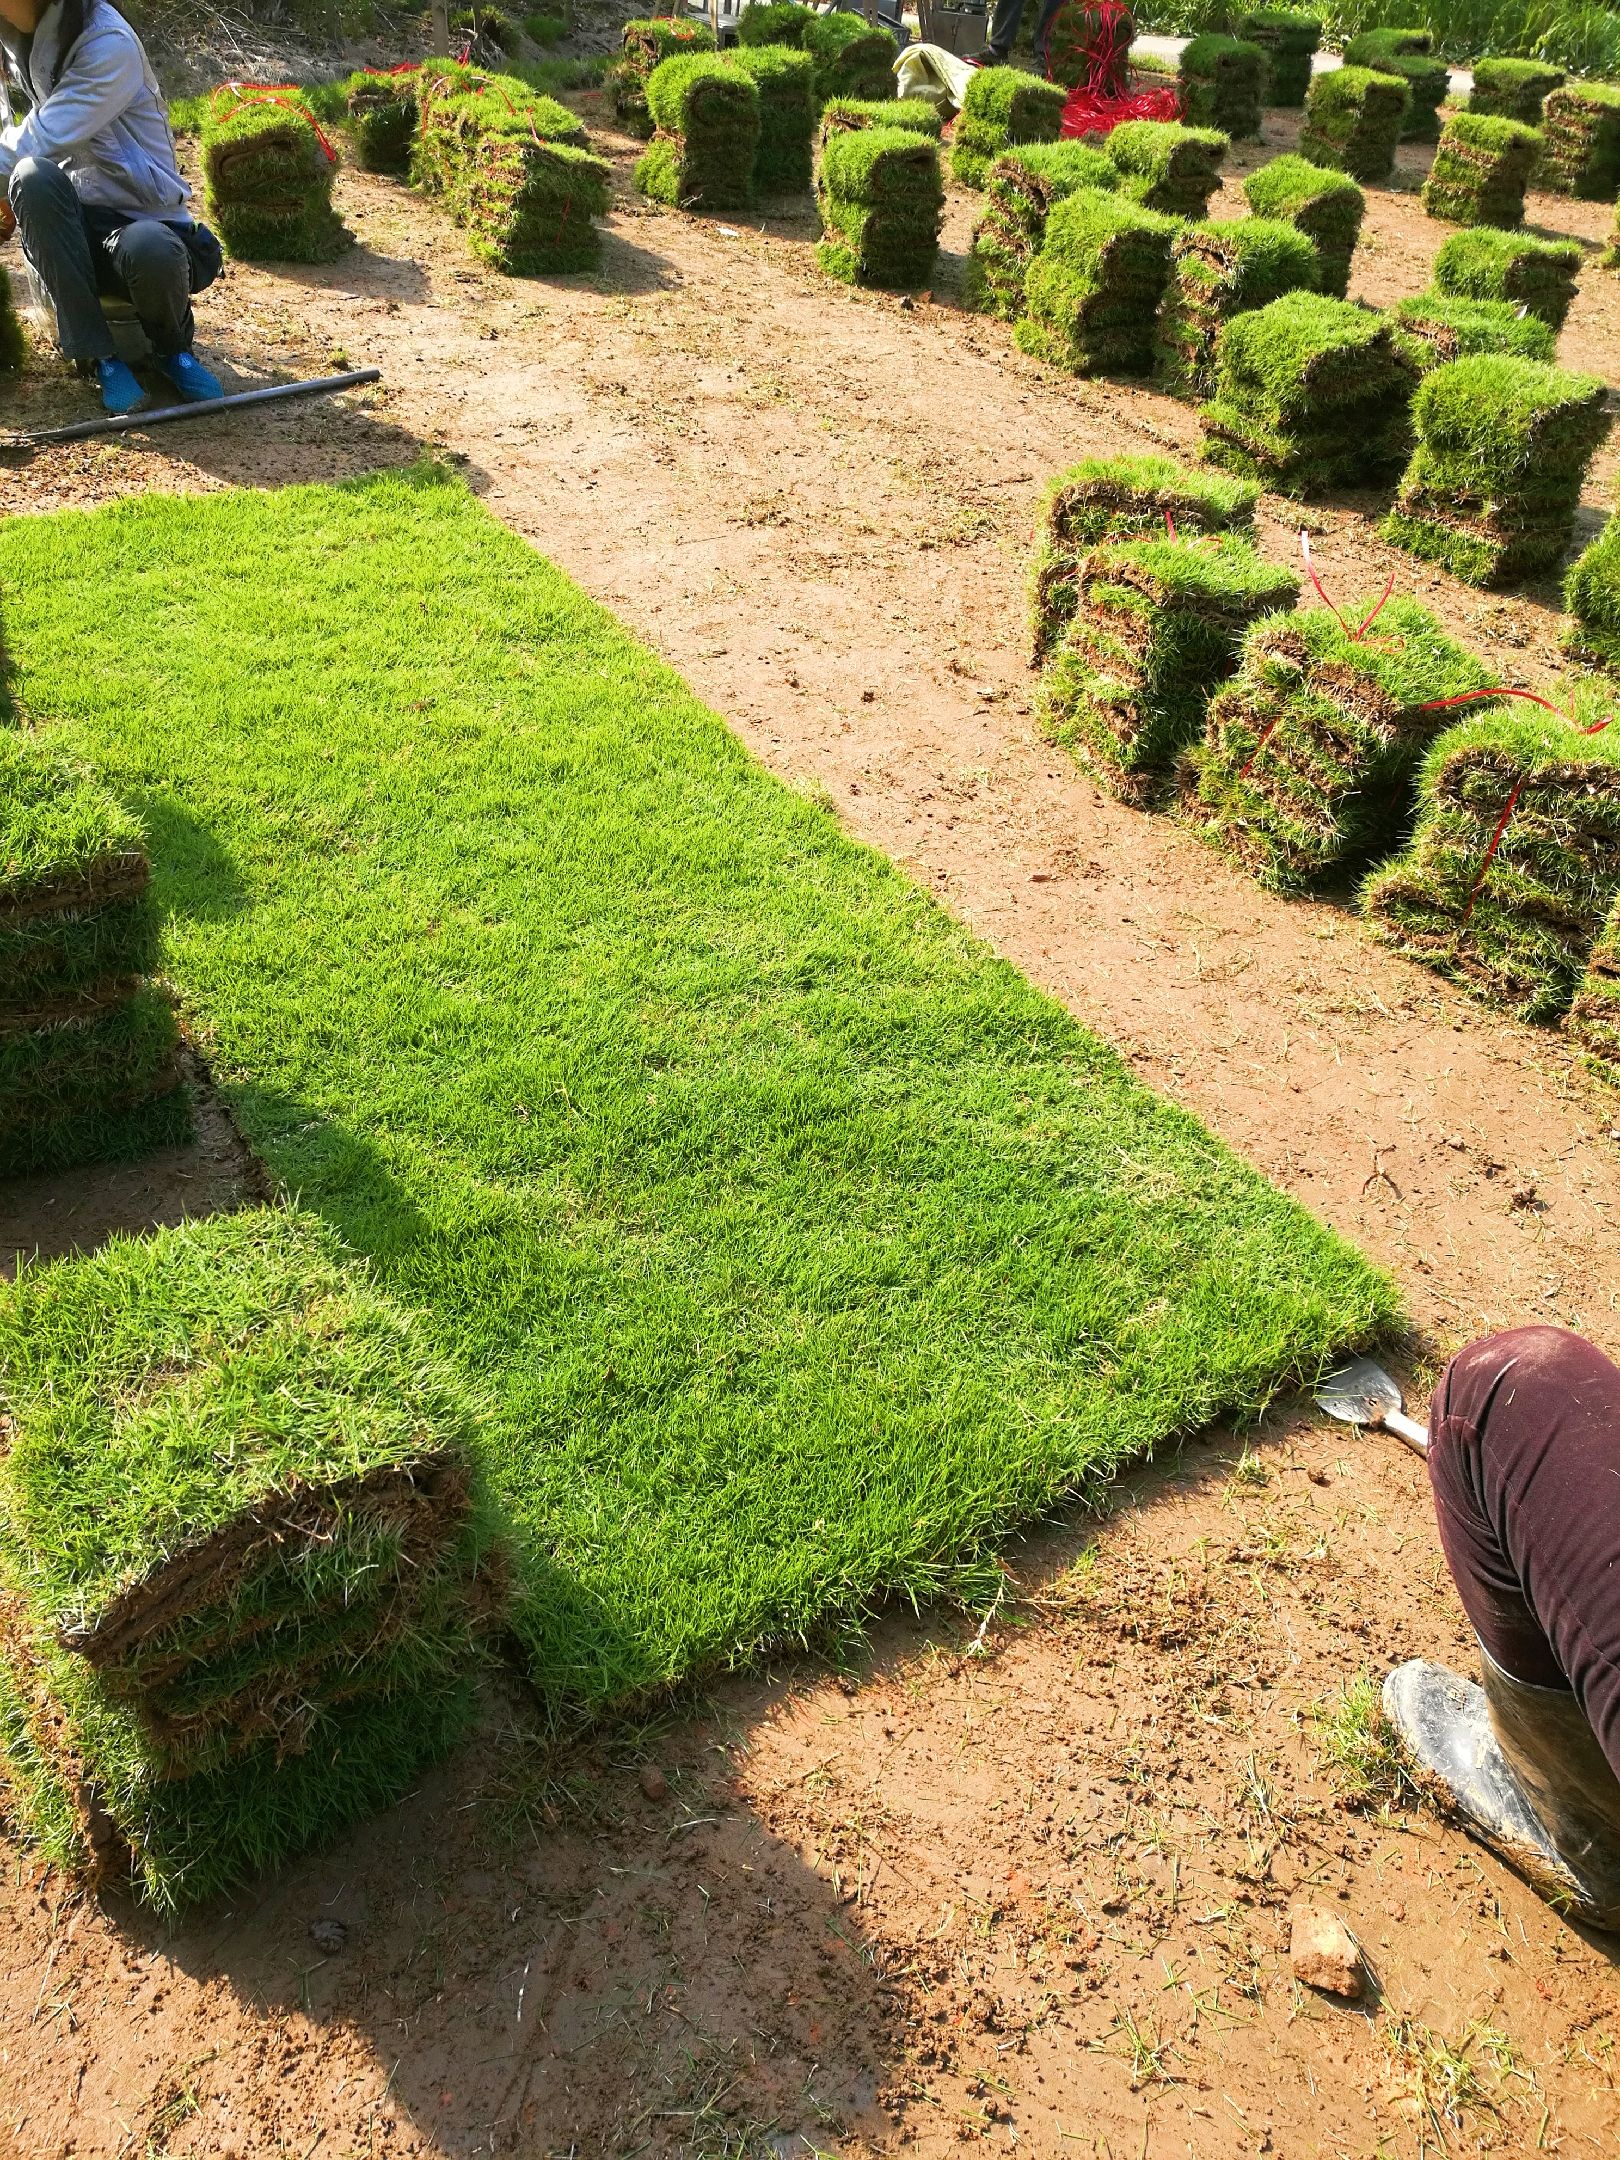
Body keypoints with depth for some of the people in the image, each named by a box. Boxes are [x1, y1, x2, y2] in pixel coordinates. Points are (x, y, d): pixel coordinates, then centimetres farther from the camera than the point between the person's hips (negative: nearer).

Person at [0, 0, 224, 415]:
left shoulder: (108, 43, -16)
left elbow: (41, 142, -19)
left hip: (143, 221, -5)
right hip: (75, 222, 5)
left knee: (149, 251, -41)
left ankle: (172, 348, -3)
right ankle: (98, 355, -18)